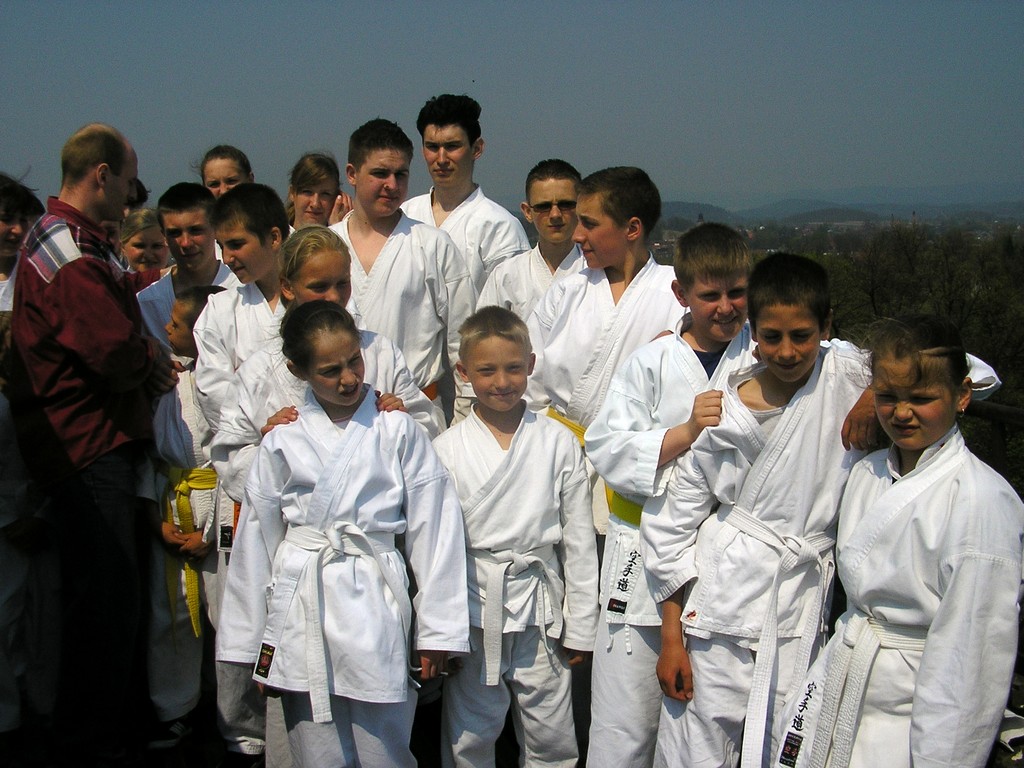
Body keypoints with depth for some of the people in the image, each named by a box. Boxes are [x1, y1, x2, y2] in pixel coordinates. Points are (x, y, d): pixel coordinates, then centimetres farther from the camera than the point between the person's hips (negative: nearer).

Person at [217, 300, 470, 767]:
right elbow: (256, 541, 11)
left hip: (375, 612, -1)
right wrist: (250, 645, 13)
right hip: (300, 616, 2)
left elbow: (432, 528, 1)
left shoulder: (397, 431, 2)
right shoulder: (282, 443, 6)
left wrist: (437, 631, 0)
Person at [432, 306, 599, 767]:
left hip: (540, 607, 0)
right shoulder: (447, 449, -2)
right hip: (472, 611, 0)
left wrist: (580, 626, 3)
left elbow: (578, 539, 3)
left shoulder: (558, 443, -1)